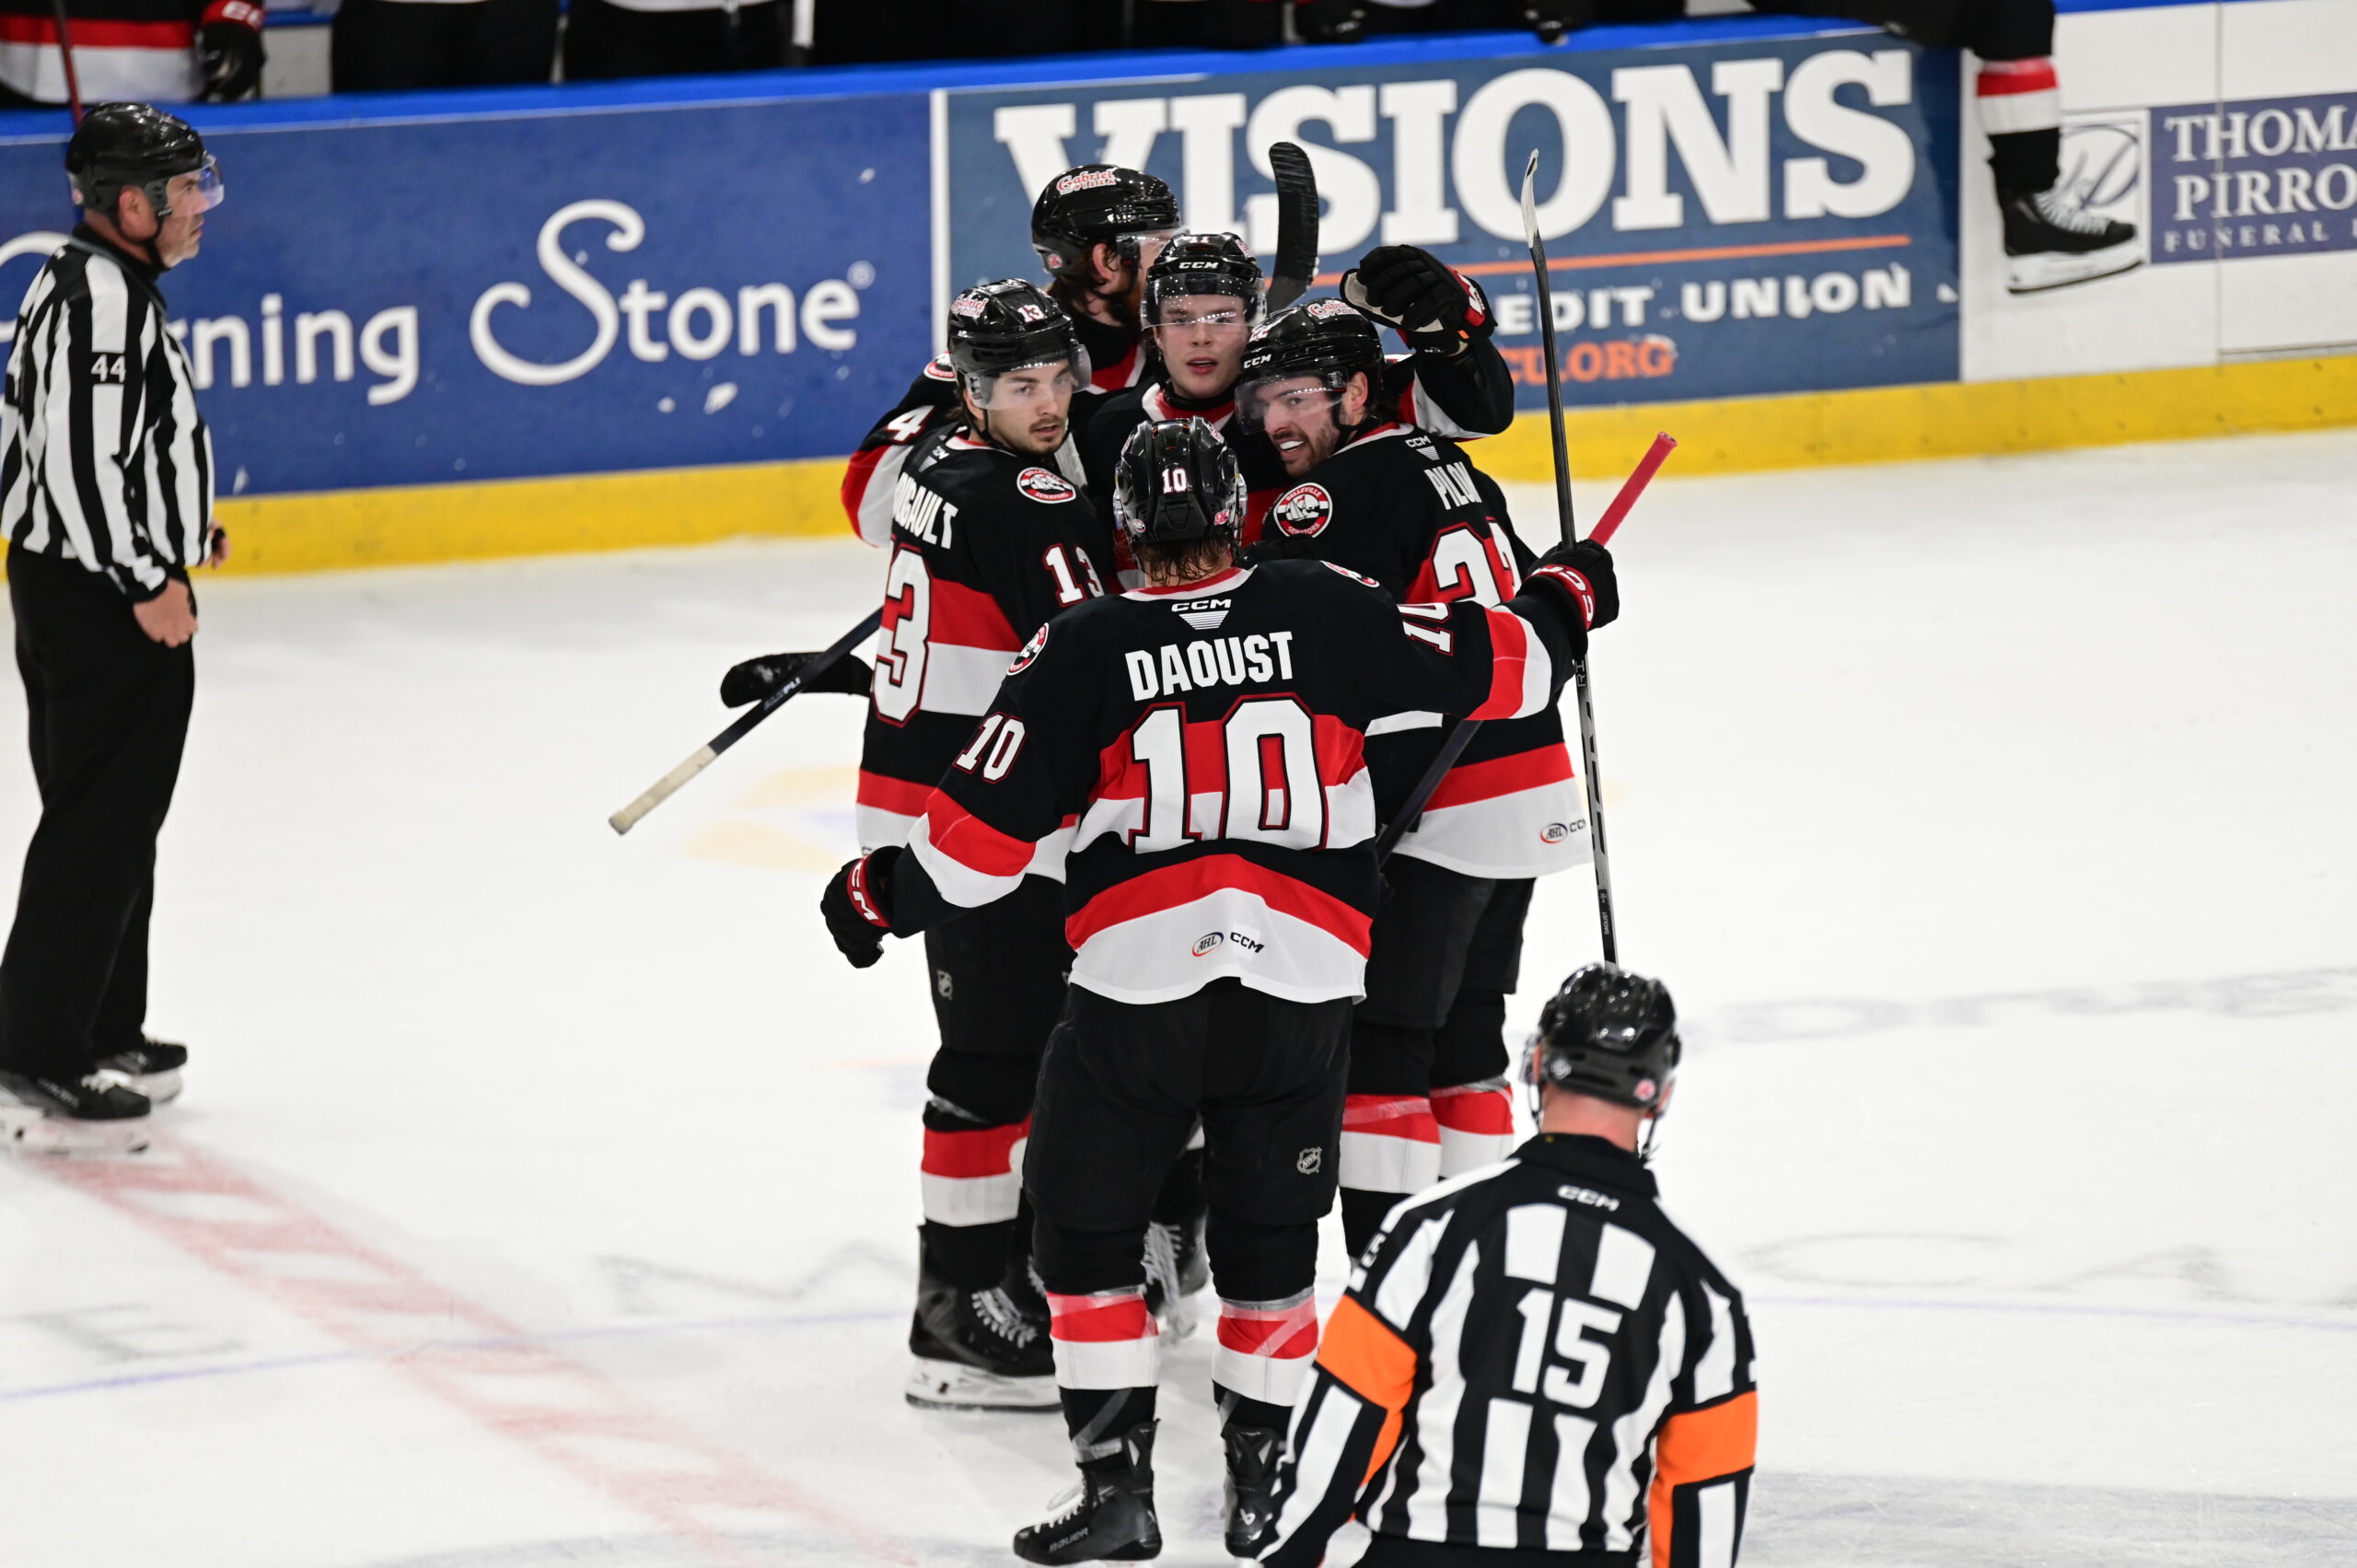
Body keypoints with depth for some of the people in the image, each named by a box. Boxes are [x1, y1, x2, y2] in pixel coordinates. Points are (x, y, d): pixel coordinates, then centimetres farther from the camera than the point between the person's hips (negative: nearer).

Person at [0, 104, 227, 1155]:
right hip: (105, 601, -11)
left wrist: (170, 532, 23)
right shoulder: (106, 298, -20)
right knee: (101, 825, -9)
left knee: (113, 821, 18)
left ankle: (103, 1036, 27)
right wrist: (151, 578, -20)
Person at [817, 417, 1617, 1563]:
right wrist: (1558, 606, 30)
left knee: (1084, 1227, 12)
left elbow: (992, 824, -3)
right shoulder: (1321, 611, 2)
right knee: (1269, 1239, 17)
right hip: (1300, 987, 2)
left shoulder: (1083, 650, -2)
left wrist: (882, 892, 14)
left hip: (1137, 984, -2)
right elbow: (1489, 666, 9)